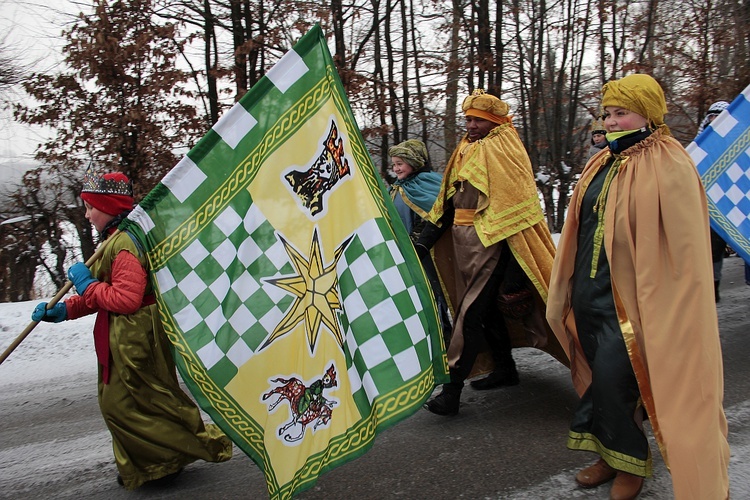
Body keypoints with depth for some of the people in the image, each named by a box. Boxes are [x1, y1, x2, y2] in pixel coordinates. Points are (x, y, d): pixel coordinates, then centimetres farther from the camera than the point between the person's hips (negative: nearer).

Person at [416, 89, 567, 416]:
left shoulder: (501, 152, -9)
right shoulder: (465, 151, 16)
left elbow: (517, 208, -16)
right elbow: (447, 202, 17)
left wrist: (514, 276, -20)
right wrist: (424, 242, 10)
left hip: (490, 244, -8)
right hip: (463, 242, 8)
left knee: (470, 313, -7)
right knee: (486, 308, 16)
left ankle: (453, 387, -3)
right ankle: (505, 368, 32)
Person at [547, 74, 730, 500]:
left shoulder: (669, 168, -11)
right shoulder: (604, 166, 11)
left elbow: (683, 244, -13)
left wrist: (659, 302, -15)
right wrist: (573, 289, 18)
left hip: (630, 298, -7)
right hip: (591, 292, 7)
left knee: (612, 377, -6)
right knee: (601, 374, 13)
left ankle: (629, 463, 17)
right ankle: (612, 455, 30)